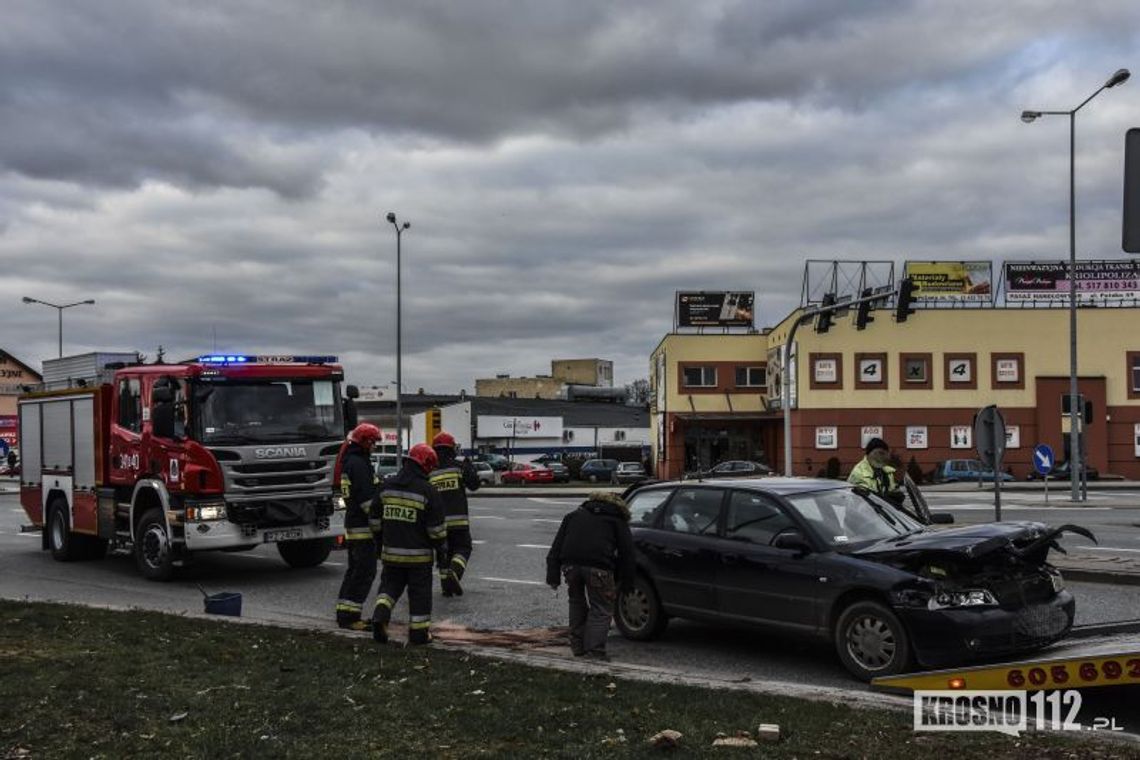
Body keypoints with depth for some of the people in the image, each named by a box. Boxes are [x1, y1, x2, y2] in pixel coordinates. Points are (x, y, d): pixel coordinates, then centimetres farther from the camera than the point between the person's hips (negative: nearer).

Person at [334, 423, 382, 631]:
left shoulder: (349, 461, 16)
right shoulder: (359, 463, -17)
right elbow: (367, 498, -22)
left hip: (352, 526, 11)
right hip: (363, 528, -11)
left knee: (355, 570, 16)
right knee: (365, 571, -7)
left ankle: (344, 613, 20)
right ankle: (349, 616, -7)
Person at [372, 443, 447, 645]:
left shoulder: (387, 485, 4)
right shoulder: (427, 491, -12)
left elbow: (376, 517, 14)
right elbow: (436, 526, -10)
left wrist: (380, 542, 28)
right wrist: (440, 544, 7)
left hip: (391, 552, 4)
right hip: (419, 553, -4)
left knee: (389, 585, 16)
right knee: (419, 592, 6)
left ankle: (380, 615, -8)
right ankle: (418, 633, 11)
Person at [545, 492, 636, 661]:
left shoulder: (574, 515, 31)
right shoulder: (618, 520, 23)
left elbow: (556, 547, 21)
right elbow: (626, 552, 14)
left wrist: (553, 576, 16)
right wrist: (626, 583, 19)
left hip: (570, 564, 3)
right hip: (598, 566, -3)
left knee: (577, 602, 23)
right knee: (601, 609, 6)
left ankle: (577, 647, 25)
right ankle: (594, 651, -3)